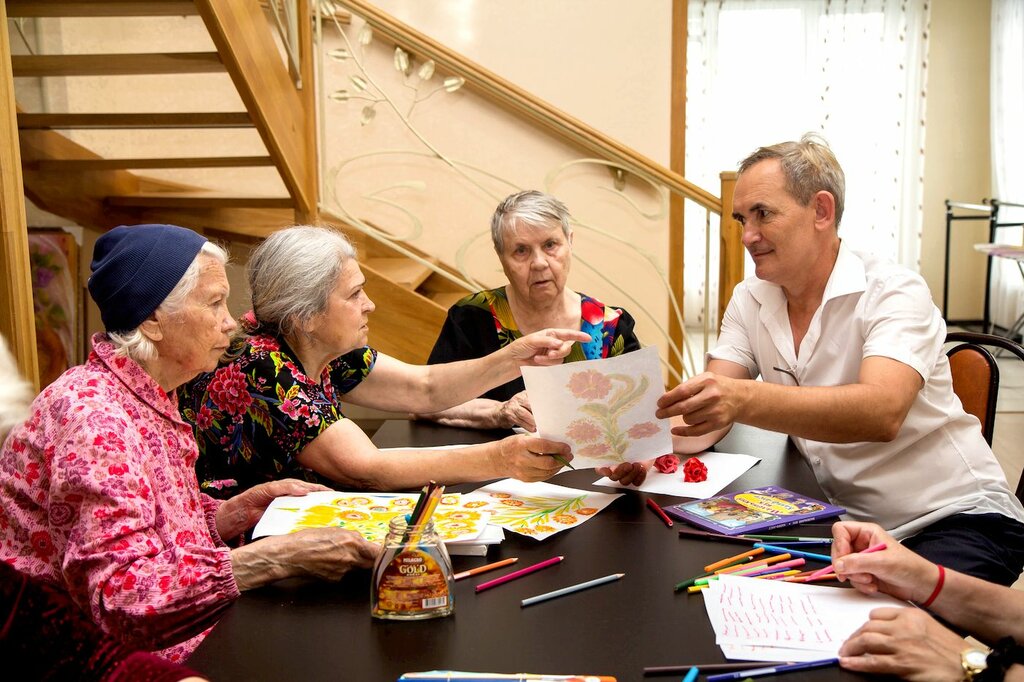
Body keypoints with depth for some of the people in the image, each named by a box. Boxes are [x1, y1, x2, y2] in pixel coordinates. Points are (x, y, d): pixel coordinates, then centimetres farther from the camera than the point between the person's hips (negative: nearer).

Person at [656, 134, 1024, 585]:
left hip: (955, 517, -5)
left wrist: (744, 400, -48)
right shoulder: (749, 301, 3)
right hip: (847, 521, 6)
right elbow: (709, 409, -5)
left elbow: (881, 412, -33)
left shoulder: (894, 291, -15)